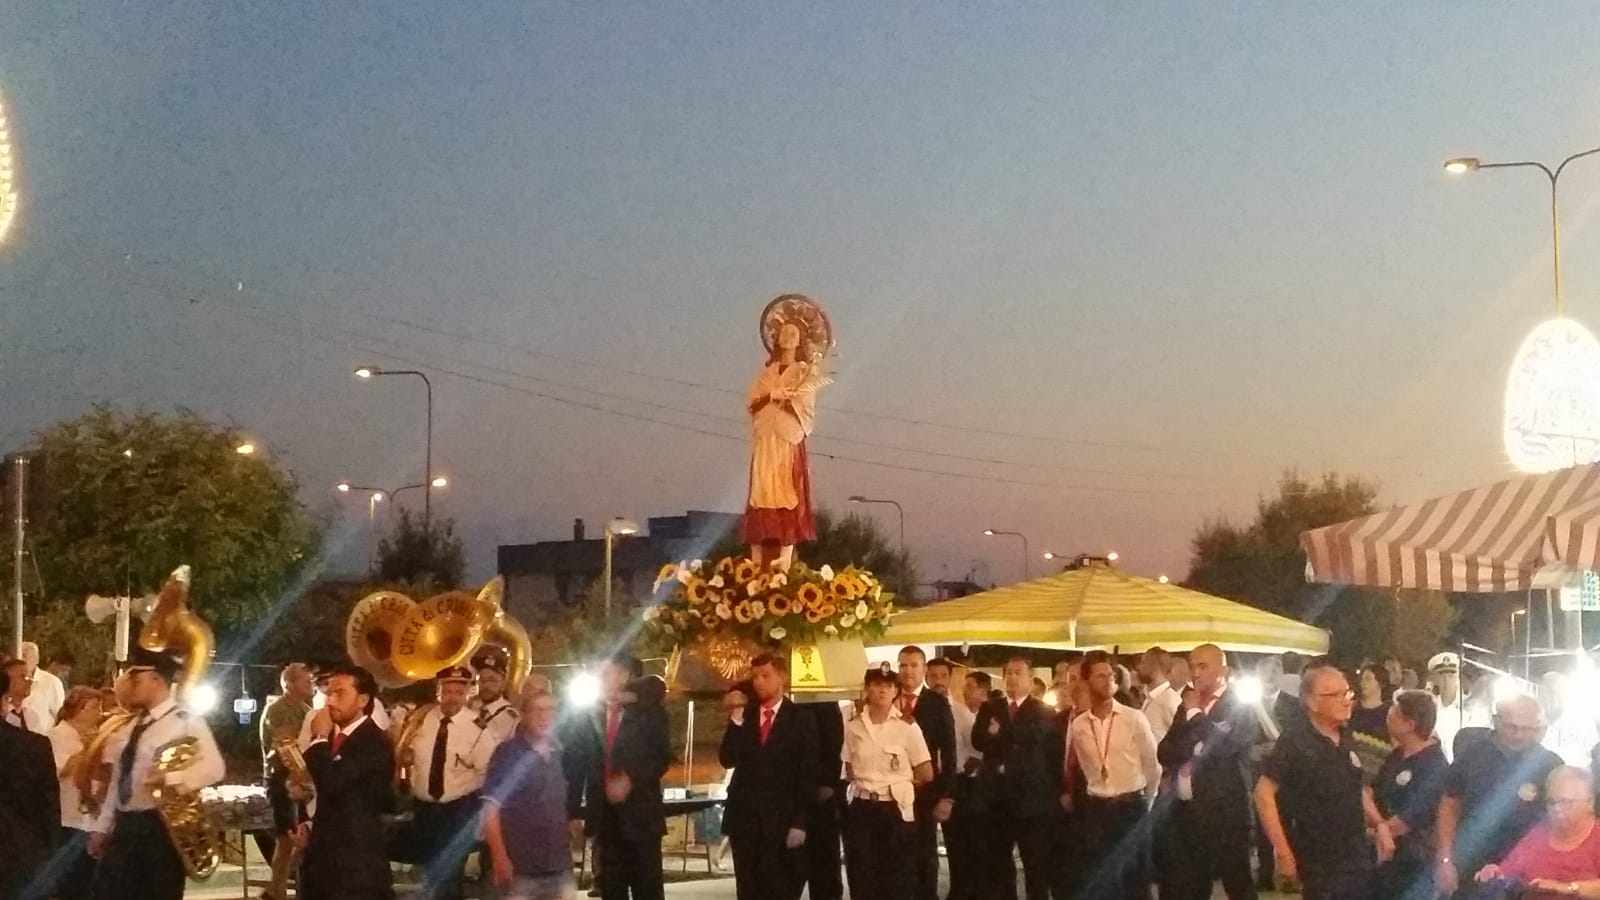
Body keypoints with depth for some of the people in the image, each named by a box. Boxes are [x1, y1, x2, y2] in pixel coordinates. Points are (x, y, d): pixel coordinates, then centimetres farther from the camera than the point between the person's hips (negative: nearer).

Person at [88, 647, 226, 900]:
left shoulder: (186, 723, -8)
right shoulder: (129, 728, 17)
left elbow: (213, 767, -22)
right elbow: (117, 783, 19)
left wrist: (171, 779, -35)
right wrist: (101, 828, 13)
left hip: (162, 828, -7)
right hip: (124, 827, 7)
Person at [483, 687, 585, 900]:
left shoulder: (561, 754, 11)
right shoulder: (508, 753, -5)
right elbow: (490, 808, -9)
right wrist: (499, 857, -16)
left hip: (559, 866, 5)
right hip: (520, 868, -5)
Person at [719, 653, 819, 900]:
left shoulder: (800, 719, 1)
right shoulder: (743, 716, 11)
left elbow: (808, 775, -2)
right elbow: (727, 760, 1)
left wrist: (799, 822, -8)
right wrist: (736, 720, -10)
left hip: (782, 820, -3)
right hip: (744, 817, 3)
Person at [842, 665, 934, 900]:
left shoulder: (907, 728, -6)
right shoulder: (853, 727, 3)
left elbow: (926, 774, -2)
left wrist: (898, 783, 8)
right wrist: (866, 784, 1)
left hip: (896, 809, -2)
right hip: (862, 810, 2)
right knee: (862, 880, 5)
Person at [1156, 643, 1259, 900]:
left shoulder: (1240, 708, -6)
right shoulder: (1187, 709, 15)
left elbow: (1221, 746, -22)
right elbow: (1164, 754, 6)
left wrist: (1195, 714, -9)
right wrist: (1189, 715, -7)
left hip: (1224, 814, -6)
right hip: (1186, 813, 6)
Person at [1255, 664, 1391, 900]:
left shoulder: (1347, 741, 8)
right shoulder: (1294, 742, -14)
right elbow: (1264, 793, -16)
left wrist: (1379, 824, 7)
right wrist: (1283, 853, -18)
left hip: (1359, 858, 7)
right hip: (1320, 866, -6)